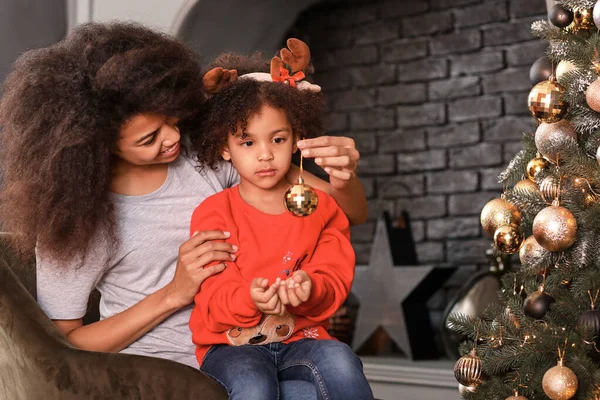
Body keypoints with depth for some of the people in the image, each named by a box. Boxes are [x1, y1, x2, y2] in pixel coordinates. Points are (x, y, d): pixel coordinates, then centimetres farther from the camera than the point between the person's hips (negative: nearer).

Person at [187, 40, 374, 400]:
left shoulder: (321, 208, 10)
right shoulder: (213, 214, 2)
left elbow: (336, 281, 2)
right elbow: (214, 297, -5)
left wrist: (309, 289, -23)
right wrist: (251, 299, -29)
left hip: (301, 336, 2)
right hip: (232, 344, -2)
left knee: (339, 361, -32)